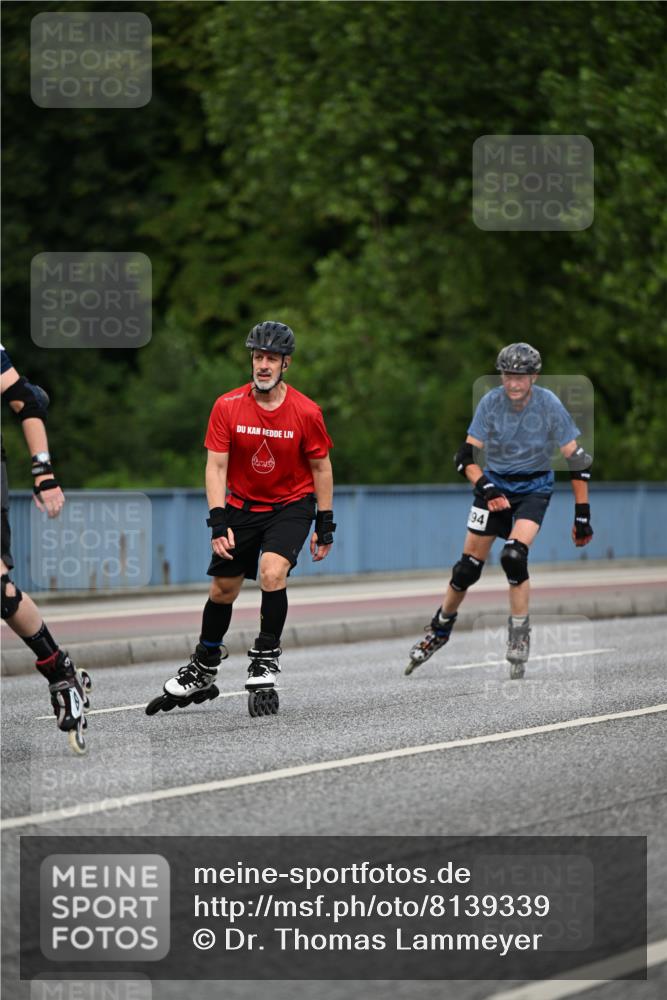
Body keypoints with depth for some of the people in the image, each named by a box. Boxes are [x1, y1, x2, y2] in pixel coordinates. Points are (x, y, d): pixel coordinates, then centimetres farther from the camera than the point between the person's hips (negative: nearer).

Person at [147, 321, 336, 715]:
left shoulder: (306, 412, -14)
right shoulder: (228, 407, -12)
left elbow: (321, 466, -3)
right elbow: (216, 465, -10)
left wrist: (325, 525, -3)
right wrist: (218, 521, -20)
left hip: (292, 505, -2)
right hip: (242, 504, 2)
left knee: (273, 572, -26)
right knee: (223, 589, 7)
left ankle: (266, 661, -10)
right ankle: (203, 672, 25)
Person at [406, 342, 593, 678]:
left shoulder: (549, 405, -17)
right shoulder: (491, 402, -14)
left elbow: (576, 460, -11)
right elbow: (465, 456, -11)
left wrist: (582, 515, -12)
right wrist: (486, 489, -29)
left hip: (534, 489, -2)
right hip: (494, 483, 2)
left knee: (514, 556, -25)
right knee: (468, 567, 0)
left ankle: (519, 636, -11)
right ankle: (440, 629, 24)